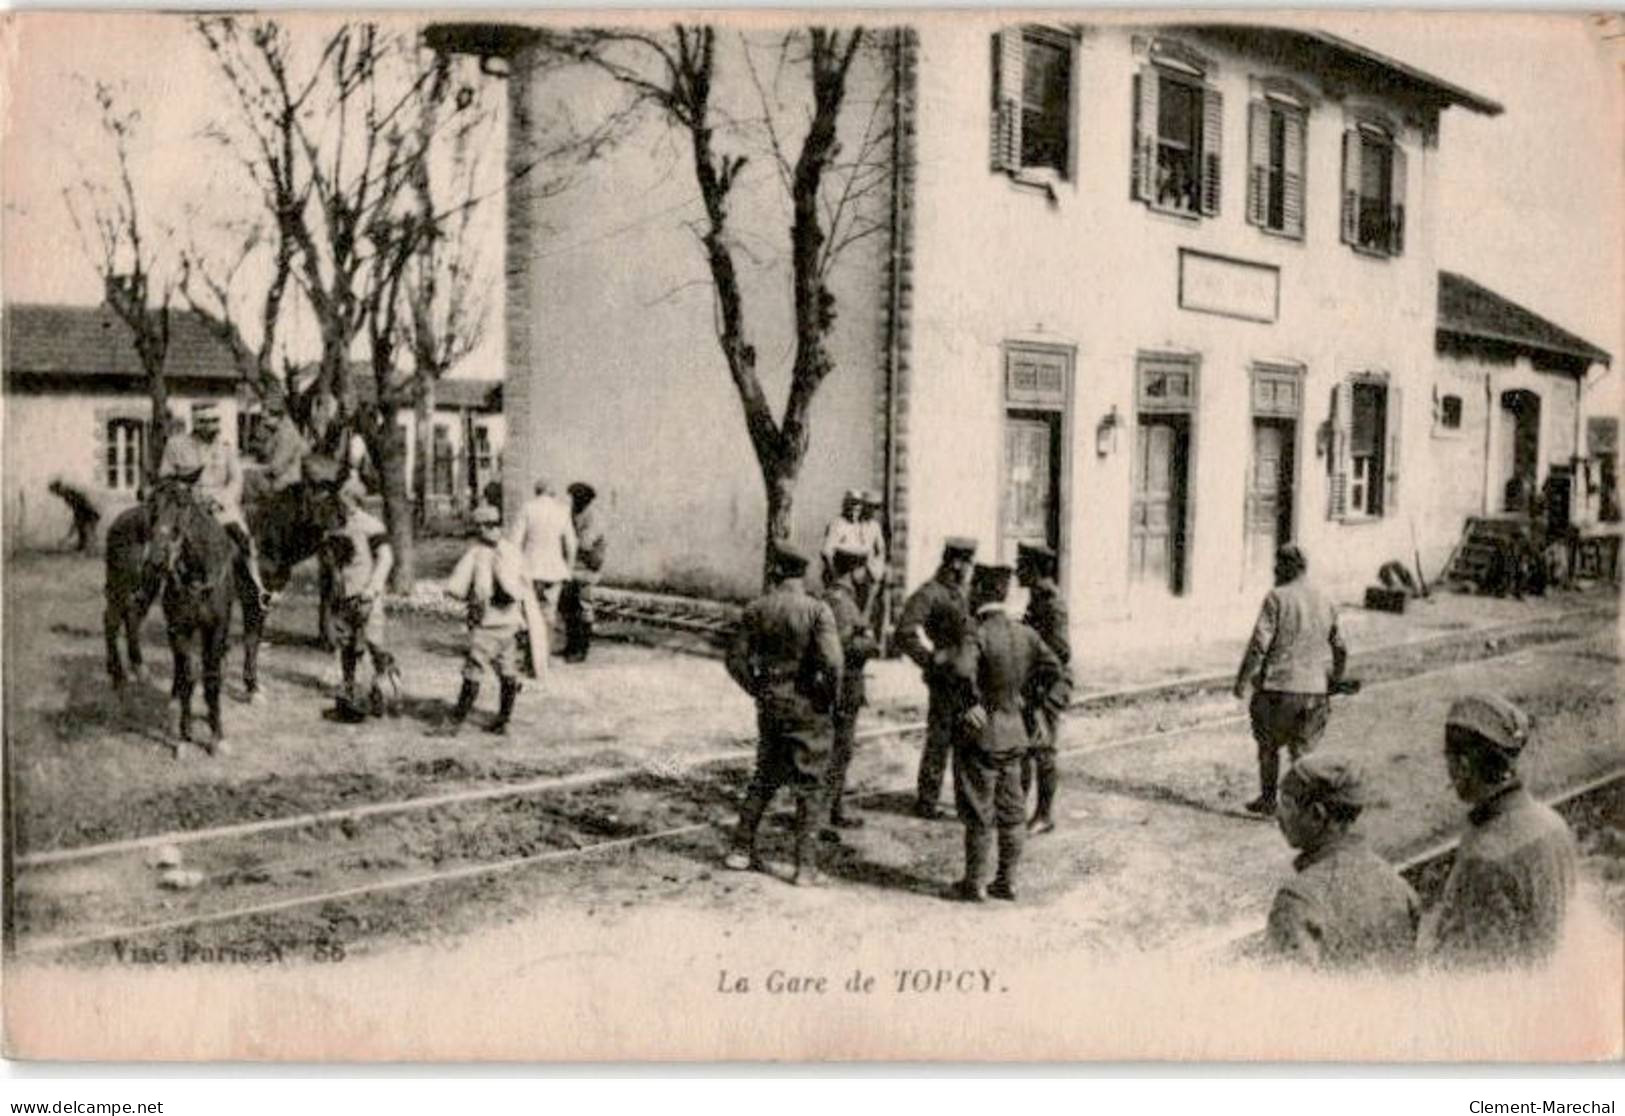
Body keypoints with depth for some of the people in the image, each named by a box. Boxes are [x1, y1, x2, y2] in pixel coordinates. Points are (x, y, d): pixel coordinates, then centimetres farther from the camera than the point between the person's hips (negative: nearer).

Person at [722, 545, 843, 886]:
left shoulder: (756, 610, 0)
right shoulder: (816, 610, -13)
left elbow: (736, 659, 1)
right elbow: (831, 660, -21)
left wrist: (758, 690, 13)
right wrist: (830, 696, -5)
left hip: (770, 702, 4)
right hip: (807, 705, -4)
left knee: (765, 776, 20)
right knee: (809, 785, 5)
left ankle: (742, 849, 23)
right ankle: (806, 864, 5)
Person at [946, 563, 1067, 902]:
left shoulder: (978, 637, -18)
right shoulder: (1026, 635, 3)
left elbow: (962, 672, -38)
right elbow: (1056, 674, 5)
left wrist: (972, 705, -24)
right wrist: (1044, 713, 6)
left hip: (980, 737, -6)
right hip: (1015, 737, 6)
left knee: (979, 815, 4)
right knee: (1011, 811, 14)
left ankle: (975, 884, 14)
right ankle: (1007, 881, 23)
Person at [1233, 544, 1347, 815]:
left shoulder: (1277, 597, -8)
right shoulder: (1325, 602, 10)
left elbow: (1259, 643, -14)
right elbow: (1340, 649, 17)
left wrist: (1242, 679, -7)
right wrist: (1334, 681, 31)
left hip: (1278, 685, -4)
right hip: (1314, 690, 4)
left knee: (1268, 745, 15)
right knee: (1304, 751, 8)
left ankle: (1268, 799, 23)